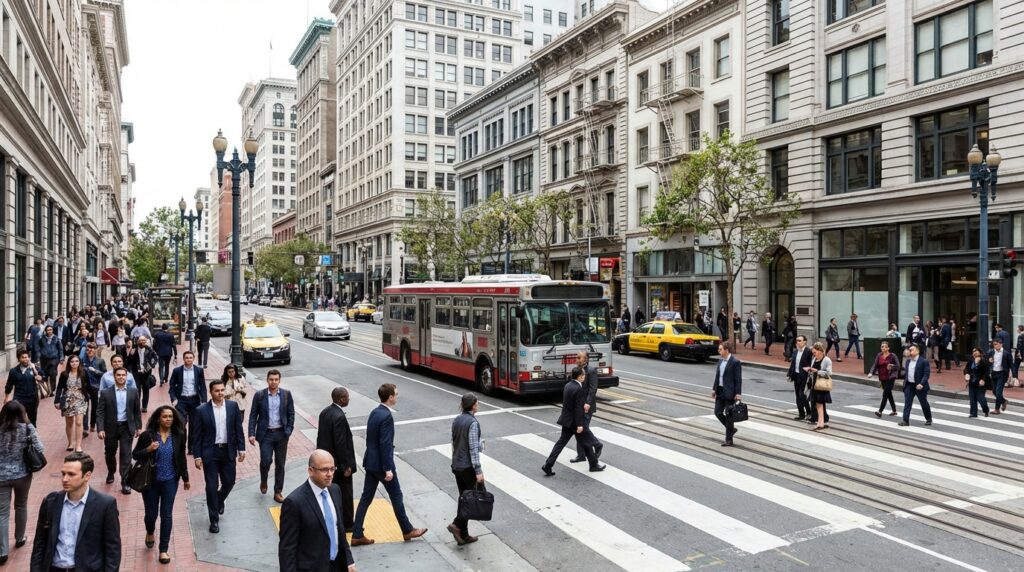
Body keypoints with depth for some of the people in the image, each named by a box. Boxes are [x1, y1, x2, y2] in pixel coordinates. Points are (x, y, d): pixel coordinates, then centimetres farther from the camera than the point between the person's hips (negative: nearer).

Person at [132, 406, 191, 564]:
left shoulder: (179, 435, -4)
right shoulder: (147, 435, -10)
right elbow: (135, 455, -3)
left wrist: (185, 478, 10)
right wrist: (148, 449, -24)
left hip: (170, 481, 1)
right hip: (150, 481, -1)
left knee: (166, 515, 2)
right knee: (151, 513, 10)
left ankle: (164, 549, 15)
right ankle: (150, 533, 46)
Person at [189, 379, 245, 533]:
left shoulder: (233, 406, -1)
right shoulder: (201, 410, -8)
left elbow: (238, 428, 3)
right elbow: (197, 435, -4)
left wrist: (241, 448, 0)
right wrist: (197, 456, -6)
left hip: (228, 451, 2)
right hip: (210, 452, -2)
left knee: (229, 482, 11)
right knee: (211, 486, 2)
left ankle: (219, 500, 45)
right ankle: (214, 519, 16)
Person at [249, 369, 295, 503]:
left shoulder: (286, 394, -1)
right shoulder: (259, 395, -4)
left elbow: (291, 414, 4)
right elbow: (253, 416, -1)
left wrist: (289, 431, -3)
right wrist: (251, 433, -9)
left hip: (281, 434, 2)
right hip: (265, 434, -1)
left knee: (280, 464, 7)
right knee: (266, 461, -8)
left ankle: (278, 492, 19)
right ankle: (263, 481, 25)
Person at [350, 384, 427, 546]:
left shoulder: (374, 412, 6)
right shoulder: (386, 416, -22)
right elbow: (385, 444, -24)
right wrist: (388, 469, -21)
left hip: (370, 462, 9)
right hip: (381, 464, -9)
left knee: (366, 498, 12)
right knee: (396, 496, 7)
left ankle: (357, 535, 16)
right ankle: (407, 530, 21)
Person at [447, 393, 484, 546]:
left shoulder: (456, 420, 7)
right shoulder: (472, 422, -17)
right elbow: (473, 448, -20)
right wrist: (478, 471, -18)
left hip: (456, 465, 8)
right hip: (468, 466, -8)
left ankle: (463, 535, 15)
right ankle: (457, 524, -9)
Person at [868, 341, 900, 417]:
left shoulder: (892, 356, -7)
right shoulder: (879, 356, 4)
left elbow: (898, 366, -6)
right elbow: (875, 365, -2)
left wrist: (891, 367, -24)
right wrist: (871, 373, -17)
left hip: (890, 378, -5)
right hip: (882, 378, 5)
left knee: (885, 394, -10)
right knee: (889, 395, 15)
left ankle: (880, 411, -12)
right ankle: (894, 411, 28)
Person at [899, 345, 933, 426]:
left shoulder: (924, 362, -11)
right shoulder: (908, 360, 9)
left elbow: (926, 374, -16)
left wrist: (921, 384, -25)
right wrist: (904, 381, 9)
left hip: (919, 386, -5)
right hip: (909, 385, 5)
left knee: (924, 403, 11)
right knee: (907, 403, -1)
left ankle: (928, 419, 31)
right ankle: (905, 420, -2)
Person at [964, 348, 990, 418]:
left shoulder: (984, 361, -12)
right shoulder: (970, 361, 2)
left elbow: (986, 372, -12)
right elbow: (966, 368, 10)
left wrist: (983, 380, -19)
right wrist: (966, 374, -9)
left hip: (980, 383, -5)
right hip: (972, 383, 5)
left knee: (980, 398, -4)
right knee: (972, 398, 6)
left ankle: (986, 410, 25)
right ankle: (973, 413, 16)